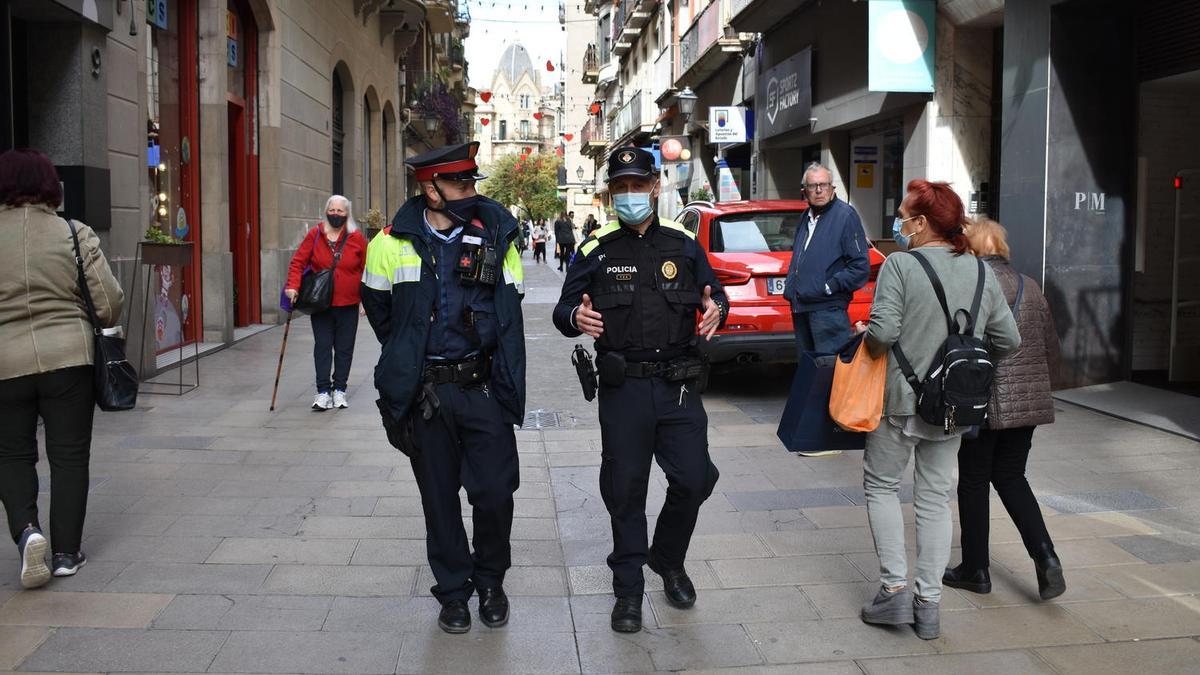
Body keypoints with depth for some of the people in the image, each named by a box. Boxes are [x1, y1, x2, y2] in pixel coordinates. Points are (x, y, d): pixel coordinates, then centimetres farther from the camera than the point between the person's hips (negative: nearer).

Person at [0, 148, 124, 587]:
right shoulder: (75, 234, -5)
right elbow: (110, 303, -5)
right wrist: (98, 326, 16)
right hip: (69, 358, 0)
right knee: (69, 456, 10)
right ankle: (66, 553, 15)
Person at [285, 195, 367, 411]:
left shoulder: (357, 238, -1)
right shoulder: (315, 235, -1)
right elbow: (298, 262, 0)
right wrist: (293, 286, -14)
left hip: (348, 305, 0)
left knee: (344, 348, 7)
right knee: (322, 347, 0)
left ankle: (339, 389, 18)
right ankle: (323, 391, 4)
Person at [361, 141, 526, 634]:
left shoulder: (497, 236, 0)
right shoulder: (392, 244, -2)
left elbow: (508, 314, 5)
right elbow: (380, 312, 14)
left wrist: (505, 383, 4)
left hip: (483, 386, 0)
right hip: (425, 394, 0)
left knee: (495, 493, 0)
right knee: (439, 499, 10)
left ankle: (490, 582, 26)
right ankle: (453, 592, 27)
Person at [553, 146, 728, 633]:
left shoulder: (683, 244, 8)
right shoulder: (598, 249, 3)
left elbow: (715, 293, 14)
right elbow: (564, 309, 2)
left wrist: (717, 308, -10)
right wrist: (575, 318, -22)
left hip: (679, 387, 2)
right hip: (623, 388, -1)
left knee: (694, 479, 0)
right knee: (624, 490, 4)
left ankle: (668, 560, 29)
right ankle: (628, 589, 20)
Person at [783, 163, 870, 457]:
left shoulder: (845, 215, -7)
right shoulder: (806, 217, 17)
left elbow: (860, 267, -11)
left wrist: (828, 287, -14)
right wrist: (791, 286, 15)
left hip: (828, 309, -8)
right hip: (801, 307, 8)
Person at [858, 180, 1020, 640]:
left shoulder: (900, 265, -13)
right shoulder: (981, 271, 3)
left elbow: (883, 332, -22)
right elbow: (1008, 340, 5)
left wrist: (866, 336, -1)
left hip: (902, 399, -5)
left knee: (881, 485, 12)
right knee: (934, 497, 12)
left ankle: (894, 589, 8)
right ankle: (928, 604, 16)